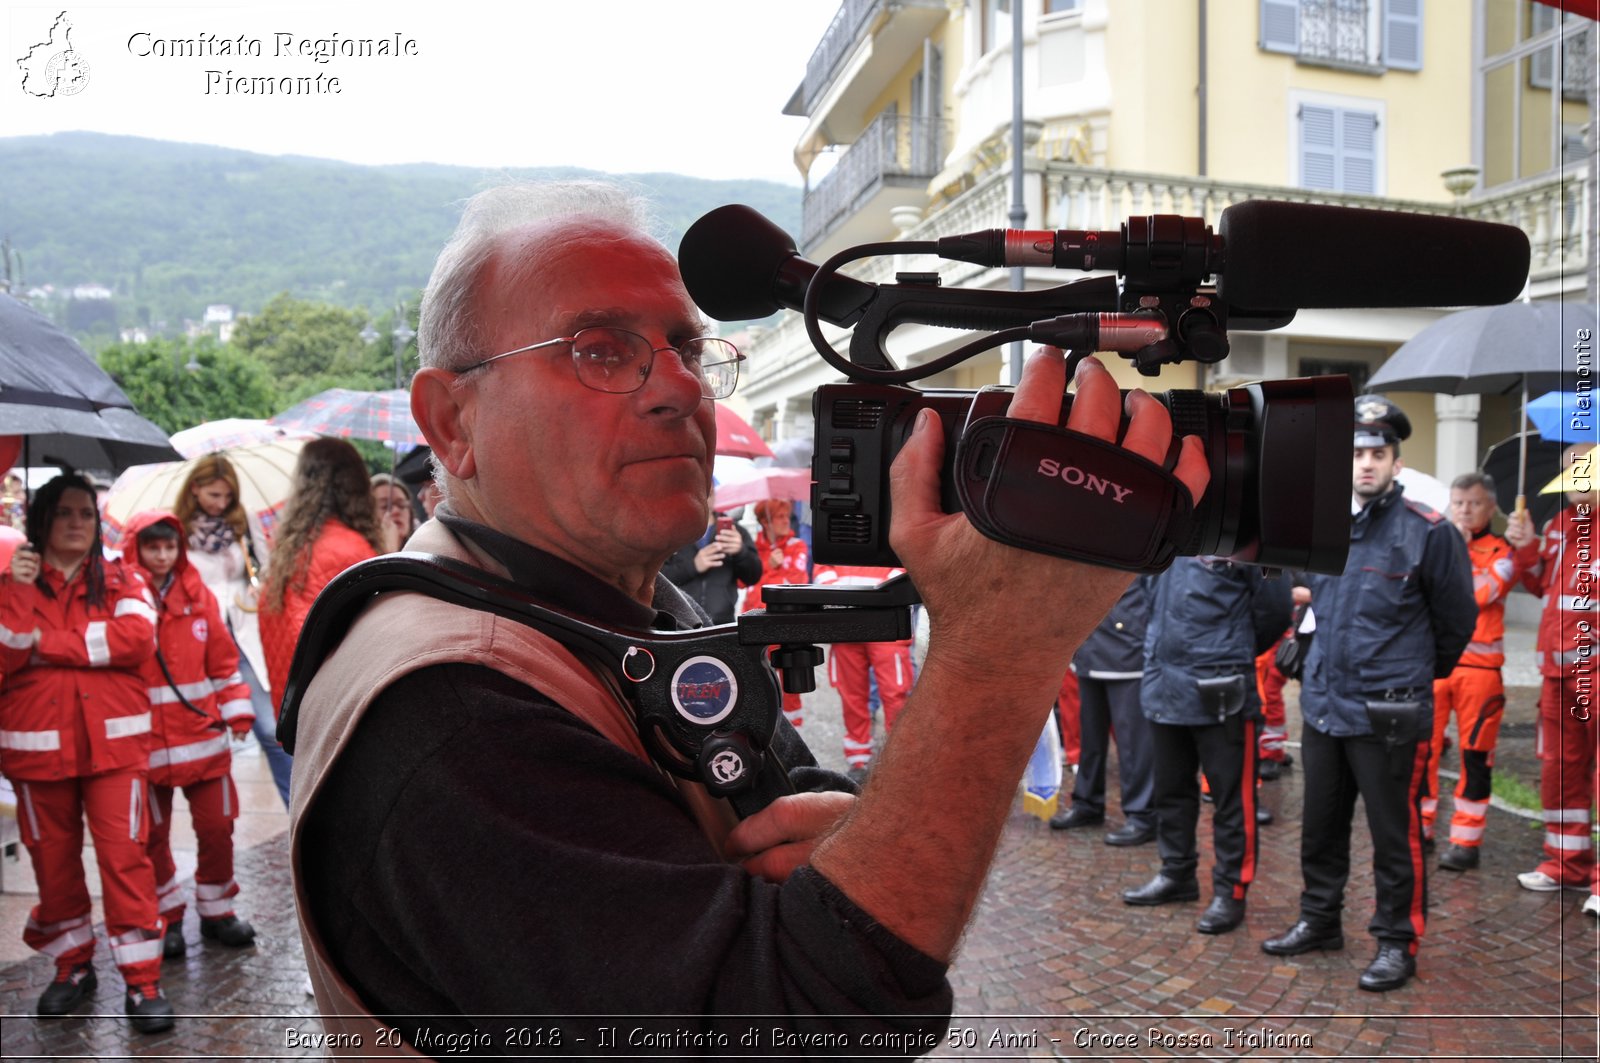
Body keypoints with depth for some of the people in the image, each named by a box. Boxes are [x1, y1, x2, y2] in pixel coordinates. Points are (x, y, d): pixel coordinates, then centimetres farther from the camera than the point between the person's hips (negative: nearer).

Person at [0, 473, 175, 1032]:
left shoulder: (122, 579, 4)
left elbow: (137, 637, -14)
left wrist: (46, 643, -11)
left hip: (112, 740, -2)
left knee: (124, 853, -5)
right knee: (53, 858, 12)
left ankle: (143, 981, 2)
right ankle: (72, 966, 31)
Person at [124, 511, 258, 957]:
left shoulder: (198, 595, 6)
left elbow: (223, 658, 9)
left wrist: (237, 711, 4)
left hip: (204, 736, 3)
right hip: (146, 742, -2)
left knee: (217, 827, 8)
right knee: (153, 836, 9)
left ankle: (217, 910, 26)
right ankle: (167, 918, 26)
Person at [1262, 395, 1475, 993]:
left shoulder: (1428, 533, -10)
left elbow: (1456, 621, 2)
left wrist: (1419, 674, 13)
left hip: (1389, 713, -6)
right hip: (1322, 704, 6)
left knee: (1395, 833, 5)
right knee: (1321, 825, 17)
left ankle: (1398, 942, 21)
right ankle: (1319, 920, 33)